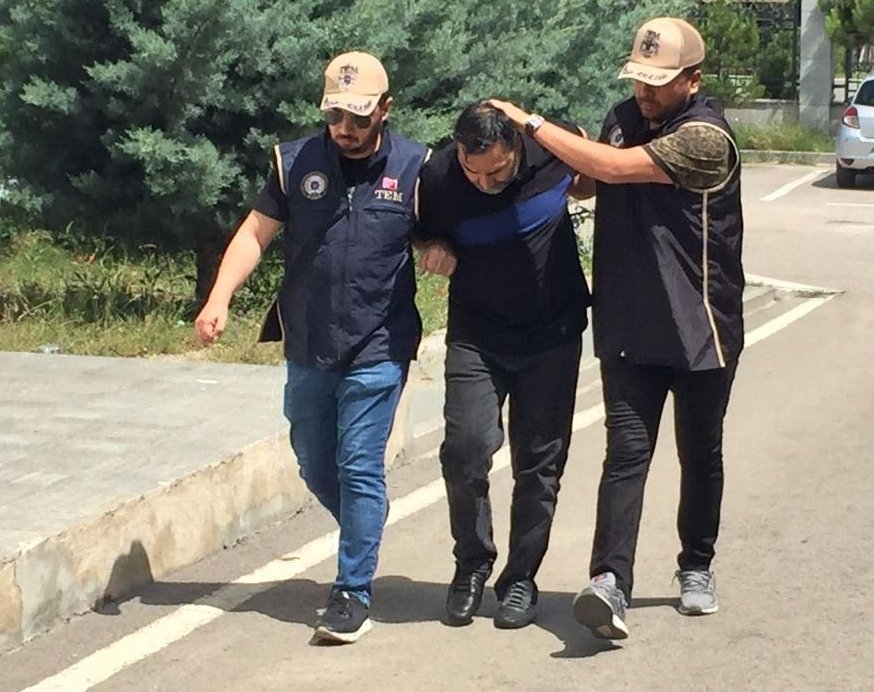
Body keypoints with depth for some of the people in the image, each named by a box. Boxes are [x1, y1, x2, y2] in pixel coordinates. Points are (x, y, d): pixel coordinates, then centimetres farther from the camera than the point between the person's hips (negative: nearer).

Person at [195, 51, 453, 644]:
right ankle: (364, 544, 39)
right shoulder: (297, 163, 1)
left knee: (359, 468, -7)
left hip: (377, 351, -4)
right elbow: (256, 234, 3)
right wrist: (219, 300, -8)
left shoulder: (414, 167, -3)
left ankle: (354, 592, 1)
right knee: (316, 468, 14)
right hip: (308, 350, 4)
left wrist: (442, 252, -13)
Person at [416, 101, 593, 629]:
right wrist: (436, 249, -16)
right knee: (466, 447, -13)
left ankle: (521, 579, 17)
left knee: (540, 462, 3)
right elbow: (424, 237, 3)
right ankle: (472, 566, 9)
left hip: (553, 332, 1)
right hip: (476, 333, 0)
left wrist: (578, 187, -5)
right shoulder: (439, 180, -18)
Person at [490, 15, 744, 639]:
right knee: (627, 453, -8)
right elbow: (591, 182, 26)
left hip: (701, 330, -4)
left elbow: (613, 168, -26)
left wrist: (530, 122, -20)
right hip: (629, 328, 4)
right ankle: (610, 583, -18)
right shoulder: (625, 118, 5)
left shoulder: (705, 137, -17)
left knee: (700, 455, 12)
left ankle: (696, 566, 31)